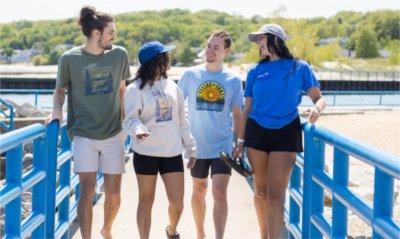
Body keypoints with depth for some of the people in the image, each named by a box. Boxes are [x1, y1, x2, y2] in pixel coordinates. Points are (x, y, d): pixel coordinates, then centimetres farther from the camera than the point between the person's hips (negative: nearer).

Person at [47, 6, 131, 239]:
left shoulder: (120, 55, 1)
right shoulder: (70, 59, -7)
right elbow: (60, 90, 7)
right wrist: (57, 110, -12)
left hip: (114, 134, 3)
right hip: (84, 135, -2)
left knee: (113, 193, 7)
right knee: (87, 191, -9)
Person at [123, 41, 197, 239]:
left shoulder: (172, 86, 10)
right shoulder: (136, 89, -5)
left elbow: (181, 120, 14)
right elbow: (130, 119, -11)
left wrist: (191, 148, 12)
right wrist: (138, 131, -34)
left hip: (172, 152, 4)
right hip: (146, 153, -4)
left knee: (177, 202, 3)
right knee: (146, 201, 5)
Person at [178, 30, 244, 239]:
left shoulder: (233, 80, -1)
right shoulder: (191, 75, -3)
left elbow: (237, 114, 5)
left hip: (223, 146, -1)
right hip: (197, 145, 1)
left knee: (220, 192, -11)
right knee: (199, 191, 15)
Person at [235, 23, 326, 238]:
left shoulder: (299, 68, 0)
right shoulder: (255, 71, 7)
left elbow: (319, 98, 2)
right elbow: (247, 108, 10)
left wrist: (316, 109, -22)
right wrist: (240, 140, 7)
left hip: (285, 133, -3)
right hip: (257, 132, 3)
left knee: (276, 194, -7)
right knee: (261, 191, 7)